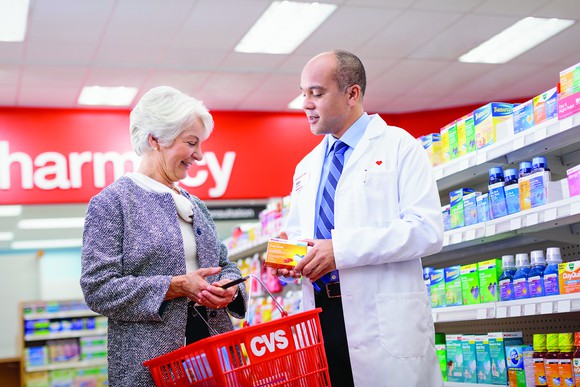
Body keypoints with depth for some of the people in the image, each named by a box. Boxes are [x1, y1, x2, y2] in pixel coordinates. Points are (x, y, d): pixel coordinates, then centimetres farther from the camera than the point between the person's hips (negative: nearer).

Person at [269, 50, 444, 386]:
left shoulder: (399, 147, -1)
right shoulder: (306, 168, 18)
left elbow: (428, 230, -12)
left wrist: (343, 248, -20)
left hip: (383, 320, -5)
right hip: (320, 315, 6)